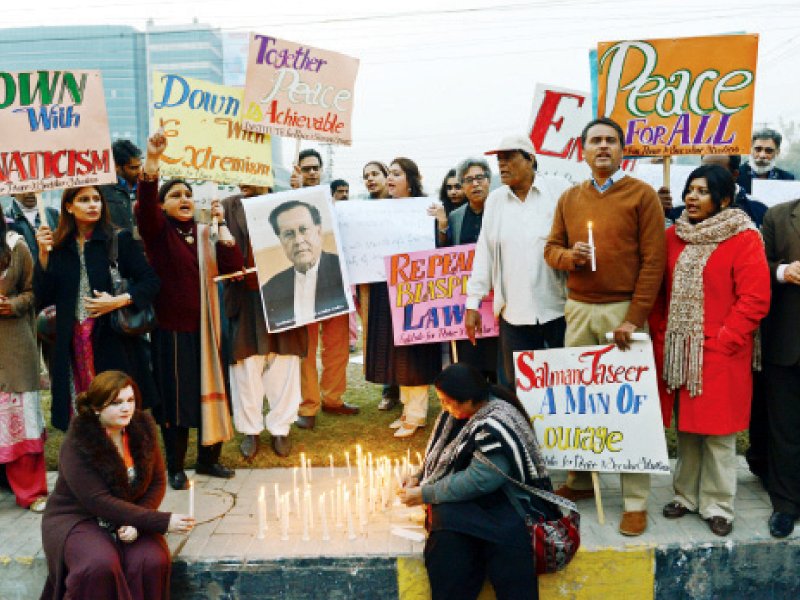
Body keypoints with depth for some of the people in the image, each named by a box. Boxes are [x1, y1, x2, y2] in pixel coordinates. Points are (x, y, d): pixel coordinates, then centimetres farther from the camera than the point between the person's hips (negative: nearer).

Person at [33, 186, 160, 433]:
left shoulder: (120, 239, 0)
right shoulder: (58, 246, 9)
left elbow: (151, 281, -2)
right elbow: (42, 297, 4)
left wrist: (119, 301, -16)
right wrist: (44, 254, -4)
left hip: (114, 340, -3)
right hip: (73, 345, 3)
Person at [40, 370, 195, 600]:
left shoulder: (143, 428, -4)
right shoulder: (76, 444, -18)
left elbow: (157, 483, 1)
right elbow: (99, 501, -24)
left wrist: (136, 523, -18)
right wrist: (162, 522, -29)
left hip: (132, 517, 3)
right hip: (78, 518, -3)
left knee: (153, 561, -25)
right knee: (101, 564, -32)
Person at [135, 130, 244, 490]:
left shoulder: (205, 234, 9)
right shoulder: (157, 230, -3)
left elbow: (233, 266, -3)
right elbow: (145, 203, -24)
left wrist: (221, 223, -7)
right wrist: (152, 161, -39)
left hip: (205, 326, 4)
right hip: (171, 328, -4)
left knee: (210, 391, 10)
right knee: (175, 396, 3)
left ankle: (208, 459, 25)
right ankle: (175, 467, 17)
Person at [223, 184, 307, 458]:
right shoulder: (228, 208, 5)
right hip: (245, 299, 0)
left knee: (284, 364, 6)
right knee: (247, 366, 5)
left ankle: (280, 428, 21)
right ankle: (251, 430, 21)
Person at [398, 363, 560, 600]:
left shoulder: (497, 427, -19)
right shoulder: (457, 413, 7)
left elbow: (478, 481, -25)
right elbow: (441, 455, 21)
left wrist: (425, 494, -18)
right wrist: (419, 478, 2)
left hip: (502, 499, -6)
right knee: (449, 535, -29)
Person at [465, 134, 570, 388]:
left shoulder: (559, 191, -1)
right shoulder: (494, 200, 11)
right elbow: (484, 253, 11)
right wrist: (472, 304, 8)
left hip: (559, 309, -3)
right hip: (514, 313, 3)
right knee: (516, 384, 7)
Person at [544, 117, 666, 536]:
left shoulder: (642, 195, -1)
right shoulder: (569, 199, 13)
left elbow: (653, 261, -6)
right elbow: (552, 248, 15)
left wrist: (635, 317, -12)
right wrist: (569, 256, -10)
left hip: (623, 311, -4)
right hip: (578, 310, 4)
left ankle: (635, 500, 6)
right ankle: (580, 480, 25)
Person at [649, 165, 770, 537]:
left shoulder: (744, 239, -7)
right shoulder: (673, 237, 9)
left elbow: (755, 299, -11)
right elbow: (659, 292, 11)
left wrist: (722, 341, -14)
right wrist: (662, 338, 3)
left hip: (719, 355, -4)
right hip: (678, 354, 5)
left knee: (718, 432, 3)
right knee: (686, 428, 14)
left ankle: (717, 506, 17)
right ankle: (686, 496, 27)